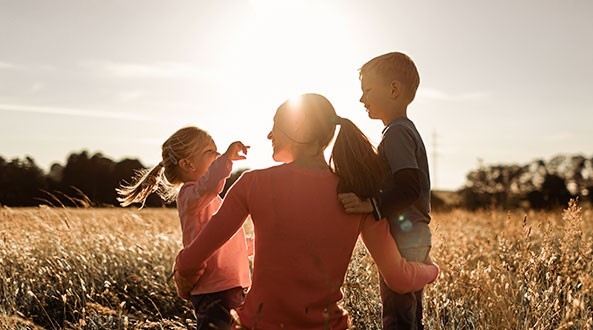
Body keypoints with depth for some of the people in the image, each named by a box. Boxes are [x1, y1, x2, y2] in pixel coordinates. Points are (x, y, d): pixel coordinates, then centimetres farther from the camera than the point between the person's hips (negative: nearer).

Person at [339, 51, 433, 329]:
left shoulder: (396, 132, -14)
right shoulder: (409, 130, 16)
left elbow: (409, 188, -25)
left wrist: (371, 205, -32)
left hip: (402, 241, -10)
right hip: (416, 236, 10)